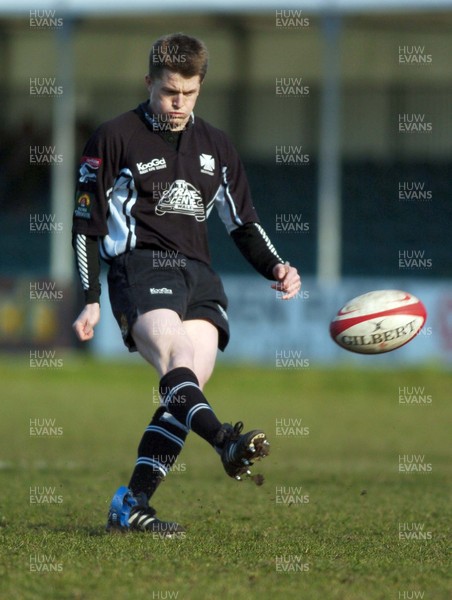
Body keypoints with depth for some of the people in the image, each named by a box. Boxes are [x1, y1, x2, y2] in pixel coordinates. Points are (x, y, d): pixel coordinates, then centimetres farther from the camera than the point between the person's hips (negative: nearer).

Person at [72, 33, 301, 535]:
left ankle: (131, 506, -13)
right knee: (176, 358, -30)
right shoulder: (114, 139, 6)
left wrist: (276, 268, 5)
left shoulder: (216, 146, 19)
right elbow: (86, 224, 7)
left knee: (191, 380, -15)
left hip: (199, 275, 5)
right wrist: (90, 300, -1)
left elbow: (243, 224, 24)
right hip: (140, 265, -4)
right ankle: (226, 443, -58)